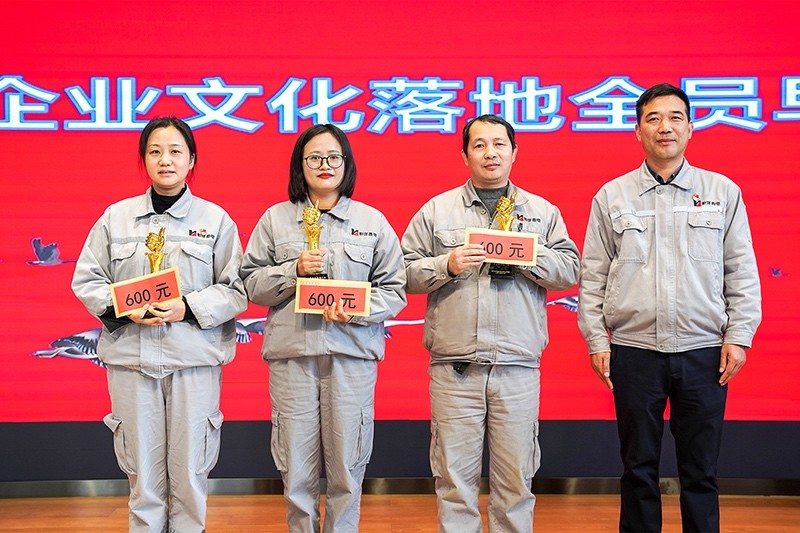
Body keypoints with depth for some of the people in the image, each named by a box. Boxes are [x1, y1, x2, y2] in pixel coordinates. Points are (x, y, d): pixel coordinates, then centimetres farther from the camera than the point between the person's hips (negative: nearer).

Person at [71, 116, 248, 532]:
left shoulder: (215, 219, 4)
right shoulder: (116, 216, 7)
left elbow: (236, 289, 1)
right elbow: (87, 280, 8)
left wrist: (189, 308, -14)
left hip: (195, 356, -1)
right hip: (130, 355, 1)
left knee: (189, 466, 5)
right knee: (143, 466, 8)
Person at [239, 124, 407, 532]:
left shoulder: (372, 221, 8)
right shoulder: (275, 218, 8)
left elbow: (394, 289, 4)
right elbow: (251, 283, 6)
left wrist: (356, 311, -12)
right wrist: (294, 270, -9)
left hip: (352, 352, 0)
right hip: (292, 352, 0)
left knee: (347, 467, 4)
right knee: (296, 468, 5)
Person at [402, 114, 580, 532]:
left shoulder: (542, 211, 12)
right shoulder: (436, 210, 8)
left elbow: (569, 270, 6)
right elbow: (406, 273, 4)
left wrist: (527, 255, -10)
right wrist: (447, 265, -12)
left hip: (518, 364, 1)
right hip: (454, 366, -1)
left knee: (515, 476, 6)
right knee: (455, 475, 4)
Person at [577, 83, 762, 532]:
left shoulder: (723, 192, 4)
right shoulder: (612, 196, 4)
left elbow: (742, 273, 5)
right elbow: (593, 276, 5)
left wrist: (738, 337, -2)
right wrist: (596, 340, 0)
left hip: (704, 353, 0)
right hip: (634, 351, 0)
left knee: (701, 473, 7)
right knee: (639, 469, 10)